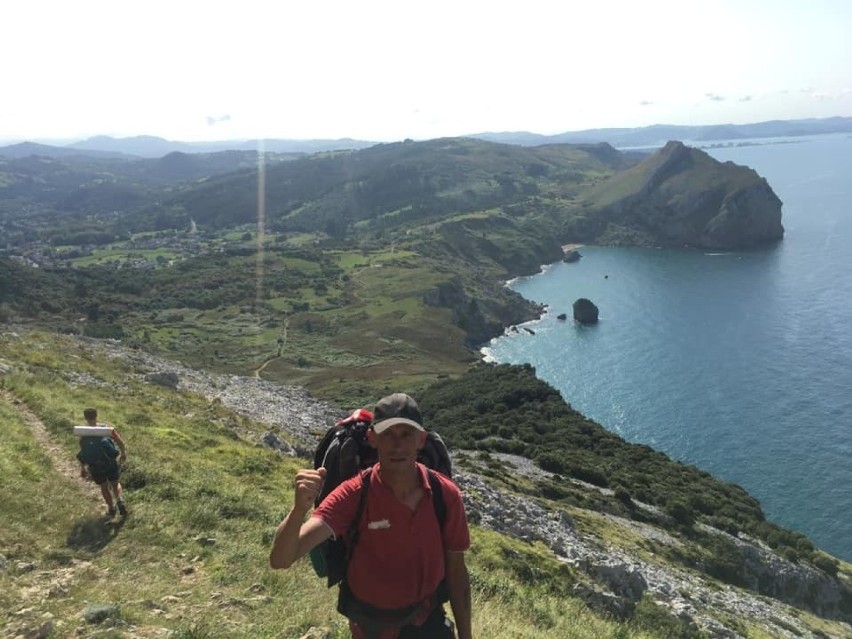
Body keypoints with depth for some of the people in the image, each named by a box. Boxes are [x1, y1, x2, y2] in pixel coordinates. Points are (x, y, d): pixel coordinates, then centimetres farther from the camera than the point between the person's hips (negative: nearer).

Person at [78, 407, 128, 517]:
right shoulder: (107, 428, -11)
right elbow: (120, 442, -9)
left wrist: (82, 468, 4)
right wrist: (123, 453, 9)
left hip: (96, 466, 0)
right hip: (111, 463, 0)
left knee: (104, 487, 22)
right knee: (115, 484, 21)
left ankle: (111, 508, 30)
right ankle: (119, 499, -7)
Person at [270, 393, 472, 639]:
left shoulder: (446, 494, -18)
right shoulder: (353, 495, -25)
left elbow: (456, 570, -5)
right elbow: (280, 559, -34)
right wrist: (299, 509, -54)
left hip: (429, 619, 1)